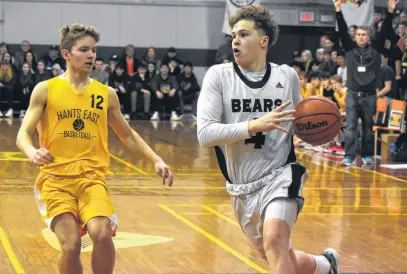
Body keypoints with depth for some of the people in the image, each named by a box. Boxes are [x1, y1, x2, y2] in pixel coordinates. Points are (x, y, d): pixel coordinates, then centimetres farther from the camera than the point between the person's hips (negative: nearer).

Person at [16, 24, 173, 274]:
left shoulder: (106, 94, 9)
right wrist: (32, 152, -26)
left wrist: (156, 160, 7)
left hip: (92, 178, 2)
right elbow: (23, 134, -3)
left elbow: (128, 135, 20)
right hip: (56, 178, -1)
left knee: (102, 234, -24)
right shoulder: (45, 90, 2)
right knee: (71, 246, -19)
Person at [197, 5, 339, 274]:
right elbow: (205, 134, -18)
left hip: (280, 177, -2)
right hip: (243, 189, 2)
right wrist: (254, 125, -28)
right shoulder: (219, 75, -7)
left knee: (274, 241, -29)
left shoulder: (287, 75, 0)